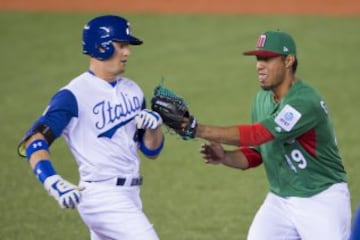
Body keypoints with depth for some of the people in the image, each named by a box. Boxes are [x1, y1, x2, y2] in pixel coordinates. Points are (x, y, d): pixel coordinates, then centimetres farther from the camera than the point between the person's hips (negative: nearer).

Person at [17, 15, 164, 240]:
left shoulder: (132, 90, 12)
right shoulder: (75, 94, -11)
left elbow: (151, 150, 16)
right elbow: (34, 141, -21)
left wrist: (154, 123, -5)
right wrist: (55, 183, -35)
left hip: (129, 195, 8)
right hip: (102, 195, -8)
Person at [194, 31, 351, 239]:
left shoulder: (305, 102, -24)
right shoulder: (262, 99, 4)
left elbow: (256, 134, -32)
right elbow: (254, 153, 10)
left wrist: (199, 130, -36)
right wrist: (225, 157, -12)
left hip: (321, 201, -7)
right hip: (280, 200, 7)